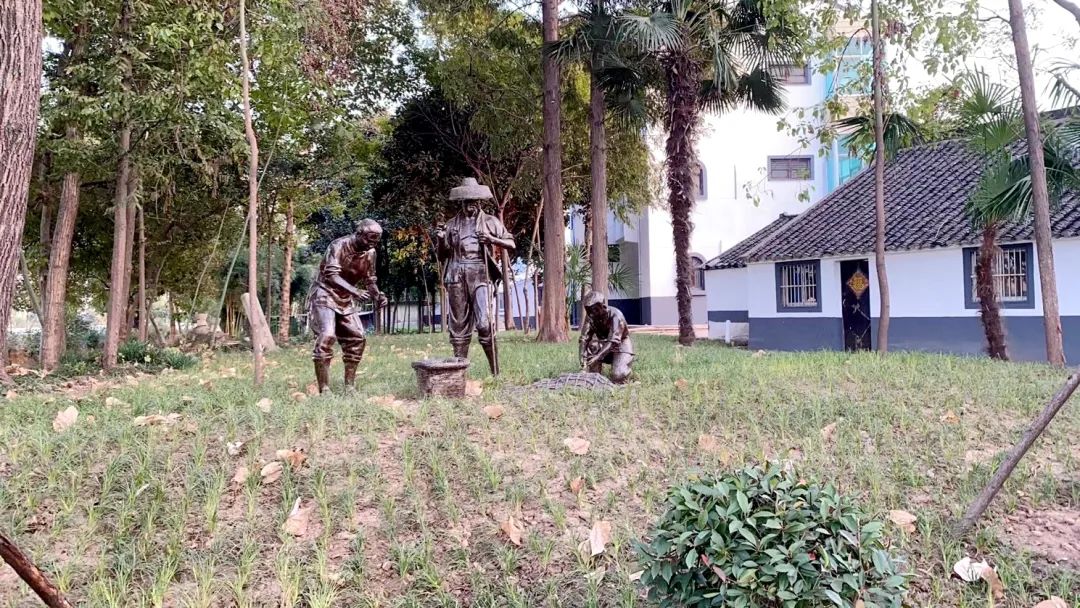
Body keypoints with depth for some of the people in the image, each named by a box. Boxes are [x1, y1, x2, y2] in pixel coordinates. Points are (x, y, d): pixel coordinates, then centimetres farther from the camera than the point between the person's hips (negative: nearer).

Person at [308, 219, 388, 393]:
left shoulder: (370, 253, 0)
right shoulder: (339, 246, -19)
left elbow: (369, 280, 9)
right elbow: (331, 276, -29)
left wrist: (377, 295, -12)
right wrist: (355, 291, -43)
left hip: (346, 300, 7)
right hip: (325, 295, -7)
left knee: (357, 338, 1)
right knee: (327, 336, -21)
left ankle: (349, 387, 11)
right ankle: (324, 390, -18)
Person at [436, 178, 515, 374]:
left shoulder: (490, 222, 11)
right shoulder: (452, 225, 16)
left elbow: (511, 245, 8)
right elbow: (442, 256, 18)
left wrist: (492, 239, -8)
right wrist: (441, 240, -1)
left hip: (481, 275, -3)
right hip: (457, 277, 3)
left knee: (485, 324, -12)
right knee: (458, 325, 2)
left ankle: (495, 372, -3)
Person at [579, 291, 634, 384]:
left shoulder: (615, 315, -28)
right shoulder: (590, 317, -13)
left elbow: (613, 341, -37)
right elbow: (584, 338, -19)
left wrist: (597, 357, -50)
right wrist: (582, 356, -38)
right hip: (603, 345, 5)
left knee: (618, 377, -27)